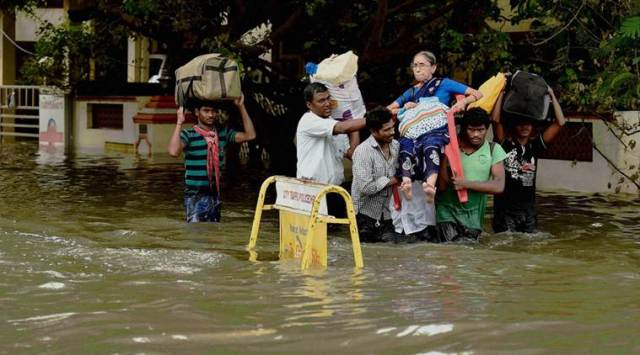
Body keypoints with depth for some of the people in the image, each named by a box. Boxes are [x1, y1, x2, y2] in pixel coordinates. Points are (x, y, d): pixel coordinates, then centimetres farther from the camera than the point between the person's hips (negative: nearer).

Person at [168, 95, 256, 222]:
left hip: (215, 194, 6)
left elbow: (250, 135, 5)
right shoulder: (189, 134, -10)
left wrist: (241, 107, 2)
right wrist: (179, 122, -27)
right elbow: (174, 151, -28)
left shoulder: (222, 133, 8)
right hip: (195, 196, -6)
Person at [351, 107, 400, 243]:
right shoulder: (363, 151, -17)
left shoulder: (395, 146, 4)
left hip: (386, 215, 6)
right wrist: (390, 181, -13)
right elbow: (366, 187, -24)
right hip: (366, 214, -6)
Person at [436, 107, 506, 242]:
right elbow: (442, 185, -8)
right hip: (447, 212, -1)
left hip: (473, 216, 1)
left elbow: (499, 186, -9)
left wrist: (466, 184, -16)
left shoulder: (493, 150, -1)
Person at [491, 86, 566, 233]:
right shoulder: (505, 144, -3)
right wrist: (501, 92, -13)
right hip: (505, 209, -4)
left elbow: (560, 123, 5)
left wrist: (552, 96, 3)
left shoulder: (535, 145, 7)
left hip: (528, 208, 4)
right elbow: (495, 119, -16)